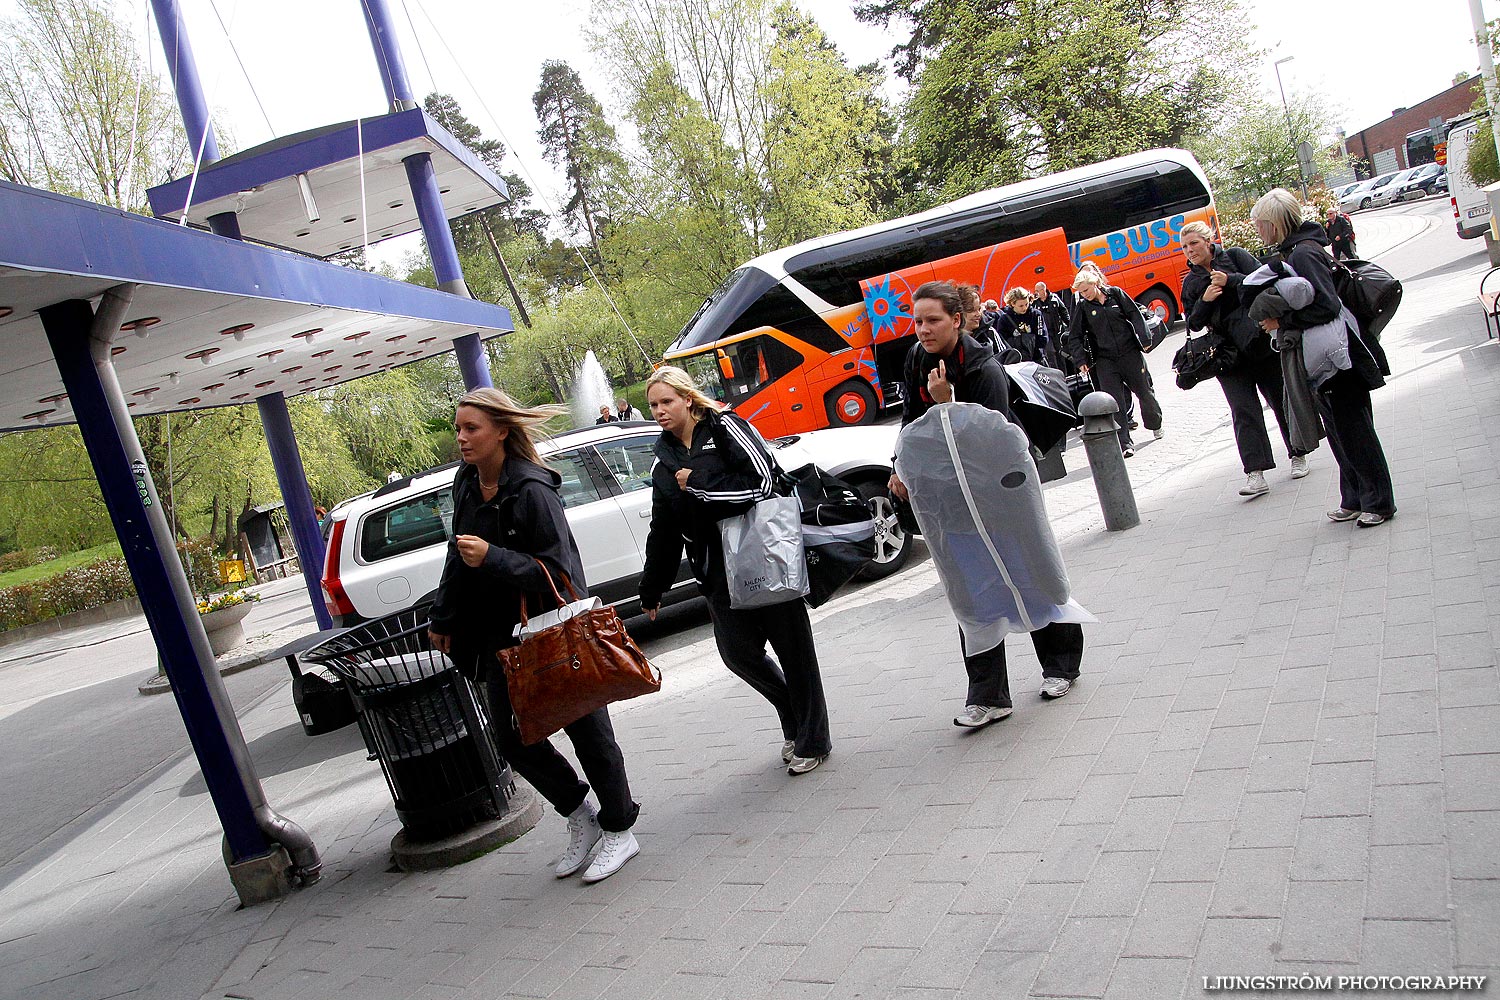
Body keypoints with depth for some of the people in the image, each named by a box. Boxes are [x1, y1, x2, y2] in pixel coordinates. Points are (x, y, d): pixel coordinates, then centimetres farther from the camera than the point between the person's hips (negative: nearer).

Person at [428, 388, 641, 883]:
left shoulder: (532, 489, -20)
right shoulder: (467, 485, 4)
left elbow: (556, 568, -23)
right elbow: (458, 559, 18)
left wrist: (492, 559, -33)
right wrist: (443, 619, 23)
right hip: (500, 634, 8)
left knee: (587, 731, 6)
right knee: (512, 737, 11)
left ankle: (619, 832, 25)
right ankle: (580, 816, 33)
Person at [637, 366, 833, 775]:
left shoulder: (724, 427, -5)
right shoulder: (664, 462, 12)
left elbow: (761, 480, -17)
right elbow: (663, 533, 17)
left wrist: (696, 486, -14)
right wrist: (651, 591, 19)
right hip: (718, 572, 6)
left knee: (791, 645, 3)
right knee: (738, 651, 3)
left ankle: (812, 739, 17)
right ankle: (792, 717, 29)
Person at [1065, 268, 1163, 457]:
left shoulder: (1115, 293, -1)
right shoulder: (1082, 307, -1)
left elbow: (1136, 316, 2)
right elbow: (1074, 337, 3)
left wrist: (1144, 340, -6)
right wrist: (1081, 360, -5)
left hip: (1130, 353, 1)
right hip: (1105, 360, 0)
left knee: (1145, 392, 14)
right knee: (1115, 401, -9)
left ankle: (1155, 424, 40)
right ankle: (1125, 443, -7)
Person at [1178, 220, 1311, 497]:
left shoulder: (1235, 256, 4)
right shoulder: (1190, 281, 11)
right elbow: (1193, 323, 6)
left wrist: (1231, 280, -19)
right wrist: (1204, 300, -11)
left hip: (1261, 341, -1)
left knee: (1281, 400, 9)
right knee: (1244, 410, -9)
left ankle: (1298, 455, 28)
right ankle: (1256, 474, -15)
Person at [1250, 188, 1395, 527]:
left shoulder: (1304, 253, -19)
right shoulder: (1291, 251, 10)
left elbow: (1326, 306, -25)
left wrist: (1282, 321, -20)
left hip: (1337, 358, -10)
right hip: (1322, 359, 10)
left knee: (1353, 429, -1)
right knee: (1338, 430, 16)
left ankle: (1379, 501, 10)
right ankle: (1354, 499, 27)